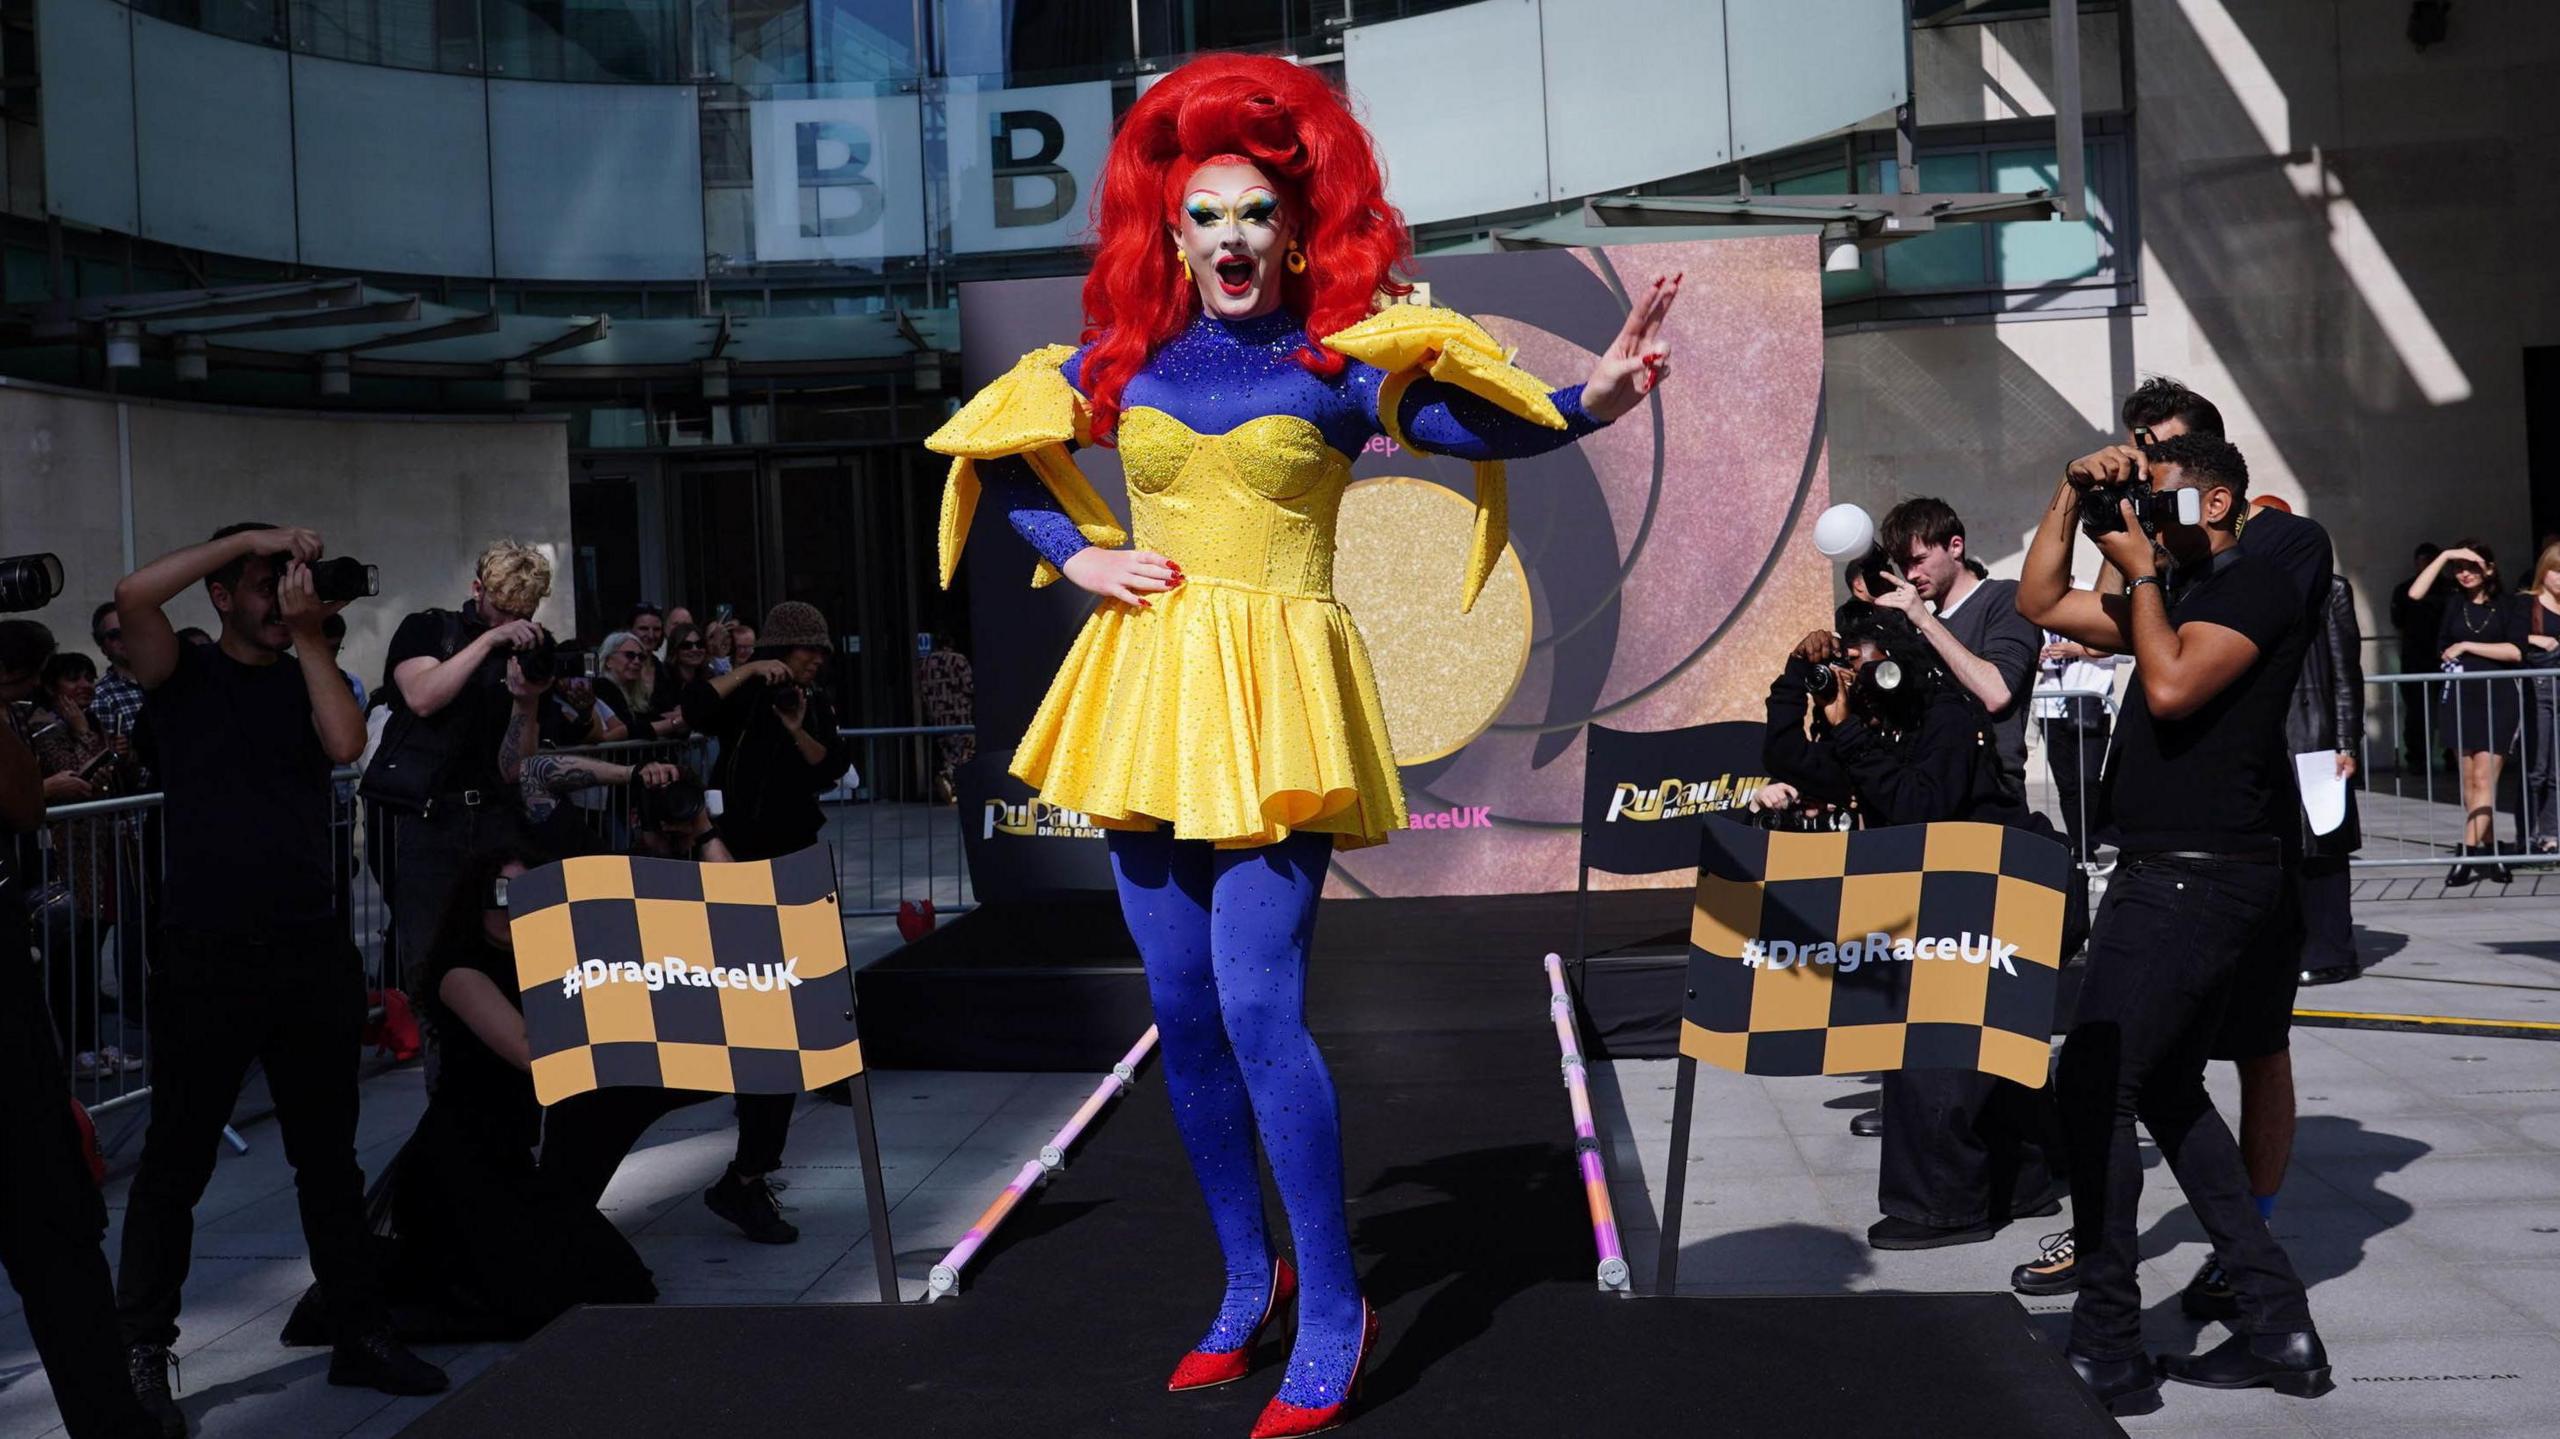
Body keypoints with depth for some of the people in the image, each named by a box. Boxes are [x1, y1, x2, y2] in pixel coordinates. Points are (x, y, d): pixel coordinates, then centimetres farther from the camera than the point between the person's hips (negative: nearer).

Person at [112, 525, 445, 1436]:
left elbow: (346, 745, -9)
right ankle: (142, 1352, 15)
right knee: (175, 1162, 4)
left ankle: (360, 1334, 21)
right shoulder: (186, 676, 3)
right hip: (206, 958, -3)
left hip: (312, 952, 4)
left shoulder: (312, 678, 12)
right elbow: (132, 596, -16)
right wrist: (248, 538, -12)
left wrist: (308, 636, -6)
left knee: (328, 1157, 12)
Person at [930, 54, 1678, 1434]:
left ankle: (1332, 1316, 4)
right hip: (1146, 690, 4)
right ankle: (1248, 1280, 26)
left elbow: (1501, 427, -11)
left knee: (1257, 1012, -11)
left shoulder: (1337, 364, -1)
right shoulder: (1118, 363, 8)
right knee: (1184, 1018, 8)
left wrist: (1590, 399, -31)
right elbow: (991, 452, 22)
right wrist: (1078, 553, 8)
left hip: (1274, 701, -4)